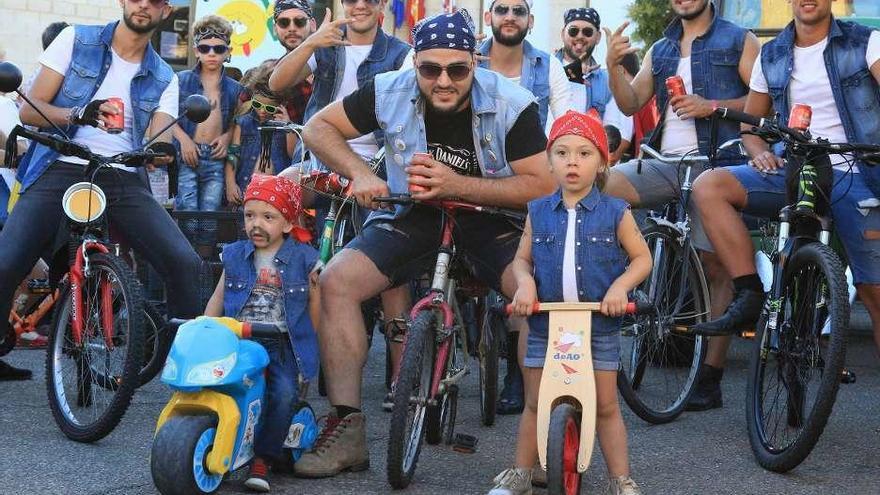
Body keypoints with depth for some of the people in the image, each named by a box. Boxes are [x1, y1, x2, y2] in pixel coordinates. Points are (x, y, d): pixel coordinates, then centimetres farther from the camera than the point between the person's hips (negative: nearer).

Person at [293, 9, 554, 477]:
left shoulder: (512, 104, -17)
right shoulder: (390, 92, -11)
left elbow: (542, 185, -19)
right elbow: (318, 127, 0)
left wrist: (457, 184, -29)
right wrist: (359, 173, -19)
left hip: (491, 219, -2)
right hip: (411, 217, 3)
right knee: (335, 280, -20)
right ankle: (347, 429, -14)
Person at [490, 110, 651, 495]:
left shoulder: (615, 213, -2)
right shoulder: (539, 212, 3)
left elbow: (641, 258, 3)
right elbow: (522, 258, 10)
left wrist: (620, 286, -14)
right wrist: (525, 283, -11)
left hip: (599, 323, -1)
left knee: (605, 405, 5)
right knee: (535, 404, 9)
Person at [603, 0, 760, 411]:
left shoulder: (738, 41, 7)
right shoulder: (660, 50, 22)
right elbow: (630, 104, 13)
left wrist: (712, 105, -13)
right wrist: (613, 65, -3)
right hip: (665, 162, 5)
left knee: (717, 265, -6)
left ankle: (709, 376, -1)